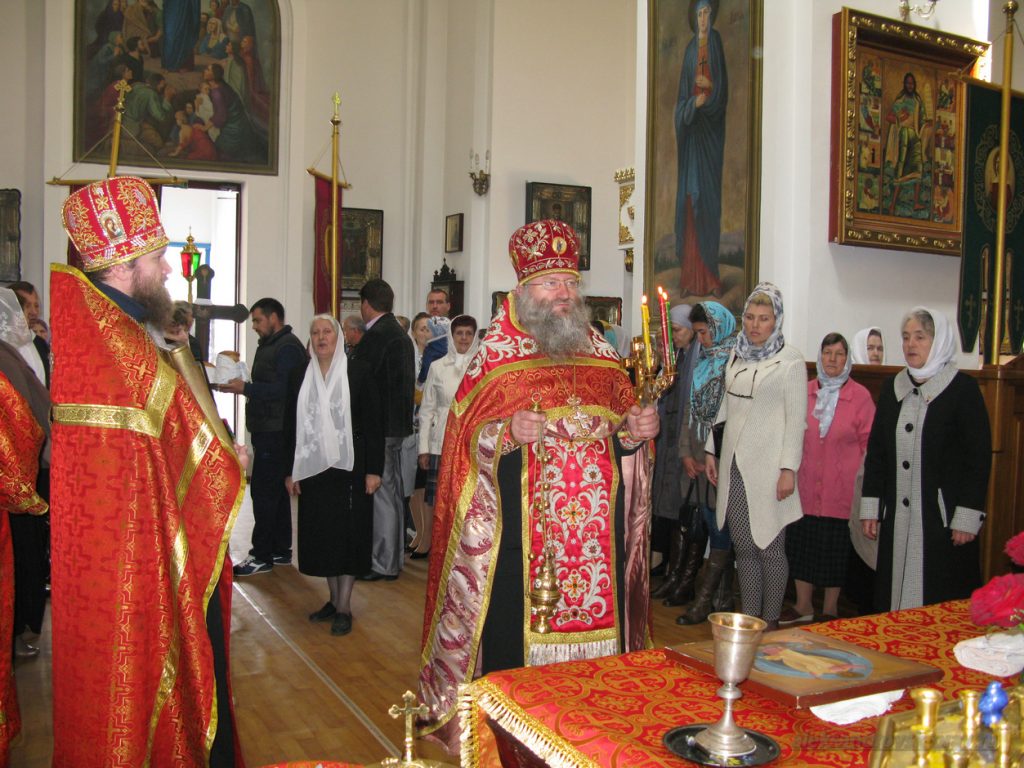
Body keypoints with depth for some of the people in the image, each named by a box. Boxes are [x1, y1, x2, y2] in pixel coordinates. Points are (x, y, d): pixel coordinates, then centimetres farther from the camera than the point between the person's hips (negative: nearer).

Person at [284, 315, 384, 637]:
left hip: (349, 466, -4)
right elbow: (291, 425, 9)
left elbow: (373, 423, -4)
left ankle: (344, 607, 9)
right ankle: (334, 599, 23)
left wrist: (374, 469, -9)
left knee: (348, 533, 1)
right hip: (312, 468, 4)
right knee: (322, 534, 9)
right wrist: (290, 471, 5)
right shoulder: (299, 375, 7)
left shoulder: (358, 372, -3)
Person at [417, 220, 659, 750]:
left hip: (596, 531, 4)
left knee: (596, 615, 9)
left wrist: (637, 428, -4)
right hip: (519, 530, -4)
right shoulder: (496, 356, 0)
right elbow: (466, 438, -5)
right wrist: (507, 432, -23)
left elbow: (623, 425, 17)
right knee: (515, 627, 0)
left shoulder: (601, 355, 12)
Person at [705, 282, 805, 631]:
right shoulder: (737, 355, 11)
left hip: (767, 468, -5)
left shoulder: (790, 359, -6)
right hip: (734, 465, 5)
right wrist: (711, 451, 16)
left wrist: (789, 469, -13)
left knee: (770, 547, 2)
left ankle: (770, 622, 16)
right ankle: (748, 619, 21)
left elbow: (796, 418, -8)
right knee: (744, 546, 10)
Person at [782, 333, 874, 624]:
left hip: (840, 488, -3)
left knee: (834, 547, 6)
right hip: (805, 485, 3)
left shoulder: (860, 396, -4)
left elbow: (869, 443, -1)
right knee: (800, 542, 9)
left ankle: (830, 610, 22)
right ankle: (803, 605, 25)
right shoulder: (805, 391, 5)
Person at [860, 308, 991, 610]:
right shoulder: (892, 387, 10)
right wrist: (870, 507, 7)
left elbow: (979, 456, -7)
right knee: (892, 596, 7)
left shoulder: (963, 388, -4)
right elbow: (876, 451, 11)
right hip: (896, 517, 5)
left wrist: (967, 517, -11)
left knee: (943, 607, 0)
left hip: (943, 517, -4)